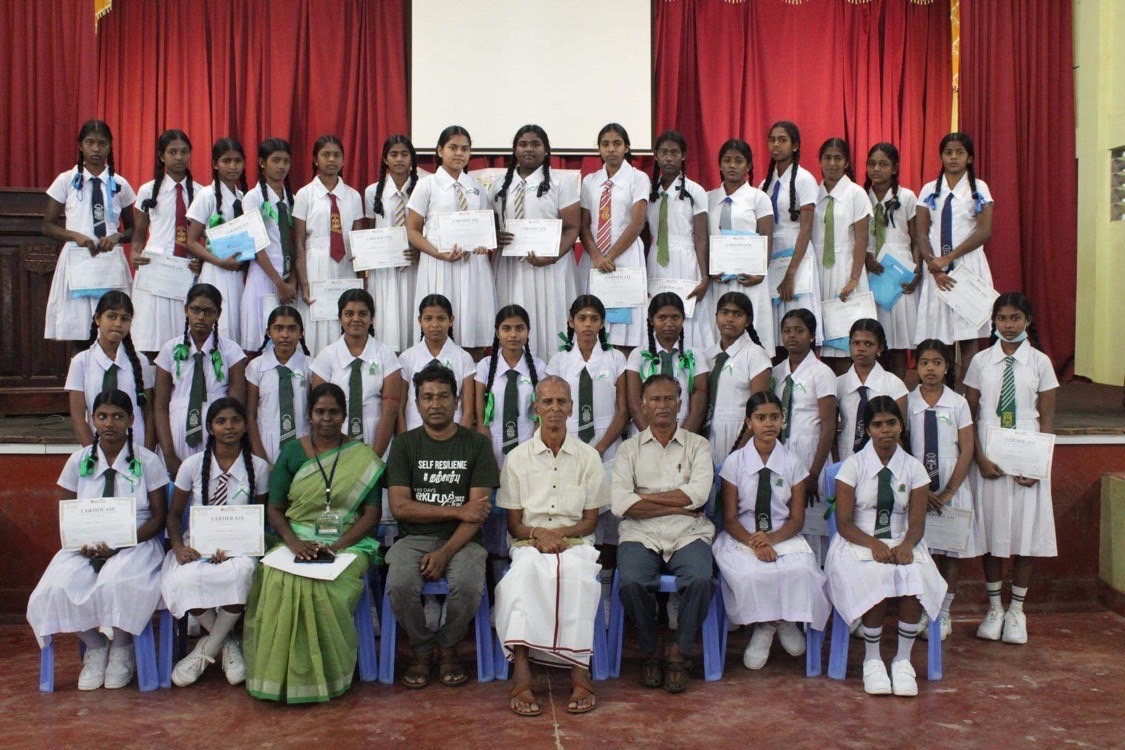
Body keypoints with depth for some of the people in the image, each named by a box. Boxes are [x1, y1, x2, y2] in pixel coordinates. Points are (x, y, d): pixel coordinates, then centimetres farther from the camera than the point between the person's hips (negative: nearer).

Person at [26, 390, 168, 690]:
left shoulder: (148, 461, 1)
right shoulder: (79, 461, 9)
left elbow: (158, 517, -1)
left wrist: (121, 543, -17)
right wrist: (82, 543, -12)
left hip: (136, 544, -3)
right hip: (85, 547, 3)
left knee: (118, 583, -35)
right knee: (58, 586, -26)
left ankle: (121, 649, -4)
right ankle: (94, 647, 1)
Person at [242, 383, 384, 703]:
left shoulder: (363, 457, 5)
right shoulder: (292, 454, 10)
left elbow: (372, 514, 1)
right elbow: (274, 509, 8)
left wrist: (336, 545, -14)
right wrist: (294, 542, -12)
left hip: (348, 542, -2)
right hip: (298, 540, 2)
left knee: (325, 587, -33)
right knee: (278, 582, -31)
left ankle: (326, 673, -13)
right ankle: (282, 674, -15)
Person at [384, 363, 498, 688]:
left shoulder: (477, 444, 3)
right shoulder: (404, 444, 6)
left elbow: (479, 512, -5)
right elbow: (400, 506, -4)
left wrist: (446, 553, -18)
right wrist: (458, 511, -10)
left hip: (461, 540, -1)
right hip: (414, 538, 1)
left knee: (468, 585, -31)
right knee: (400, 585, -30)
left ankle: (447, 648, 0)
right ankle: (421, 650, 0)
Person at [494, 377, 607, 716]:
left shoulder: (588, 457, 9)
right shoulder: (518, 458, 9)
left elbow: (590, 520, 9)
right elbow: (513, 523, 9)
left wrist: (561, 533, -10)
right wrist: (537, 533, -13)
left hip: (575, 542, 0)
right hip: (530, 543, 0)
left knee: (580, 576, -36)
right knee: (522, 574, -35)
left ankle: (580, 671, -35)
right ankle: (521, 672, -39)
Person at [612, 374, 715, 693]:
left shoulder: (697, 445, 11)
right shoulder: (629, 449, 11)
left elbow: (698, 494, -8)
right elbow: (621, 504, -5)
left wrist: (645, 497, -7)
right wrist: (678, 506, -7)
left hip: (688, 535, 0)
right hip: (641, 536, 0)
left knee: (701, 580, -30)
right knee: (631, 583, -30)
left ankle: (678, 653, -5)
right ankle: (650, 652, -2)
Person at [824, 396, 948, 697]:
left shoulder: (913, 468, 8)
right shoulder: (853, 465, 1)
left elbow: (917, 522, 2)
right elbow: (844, 523, -5)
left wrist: (907, 544, -21)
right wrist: (873, 544, -23)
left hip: (901, 543, 2)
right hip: (858, 543, -2)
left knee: (915, 580, -31)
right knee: (875, 582, -34)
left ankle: (902, 660, -12)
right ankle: (872, 660, -11)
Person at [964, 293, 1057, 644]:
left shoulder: (1039, 362, 2)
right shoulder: (981, 361, 3)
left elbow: (1047, 418, 1)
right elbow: (970, 414, 3)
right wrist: (981, 458, -9)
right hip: (988, 454, 0)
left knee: (1026, 533, 3)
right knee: (990, 531, 5)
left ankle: (1016, 610, 17)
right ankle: (994, 608, 20)